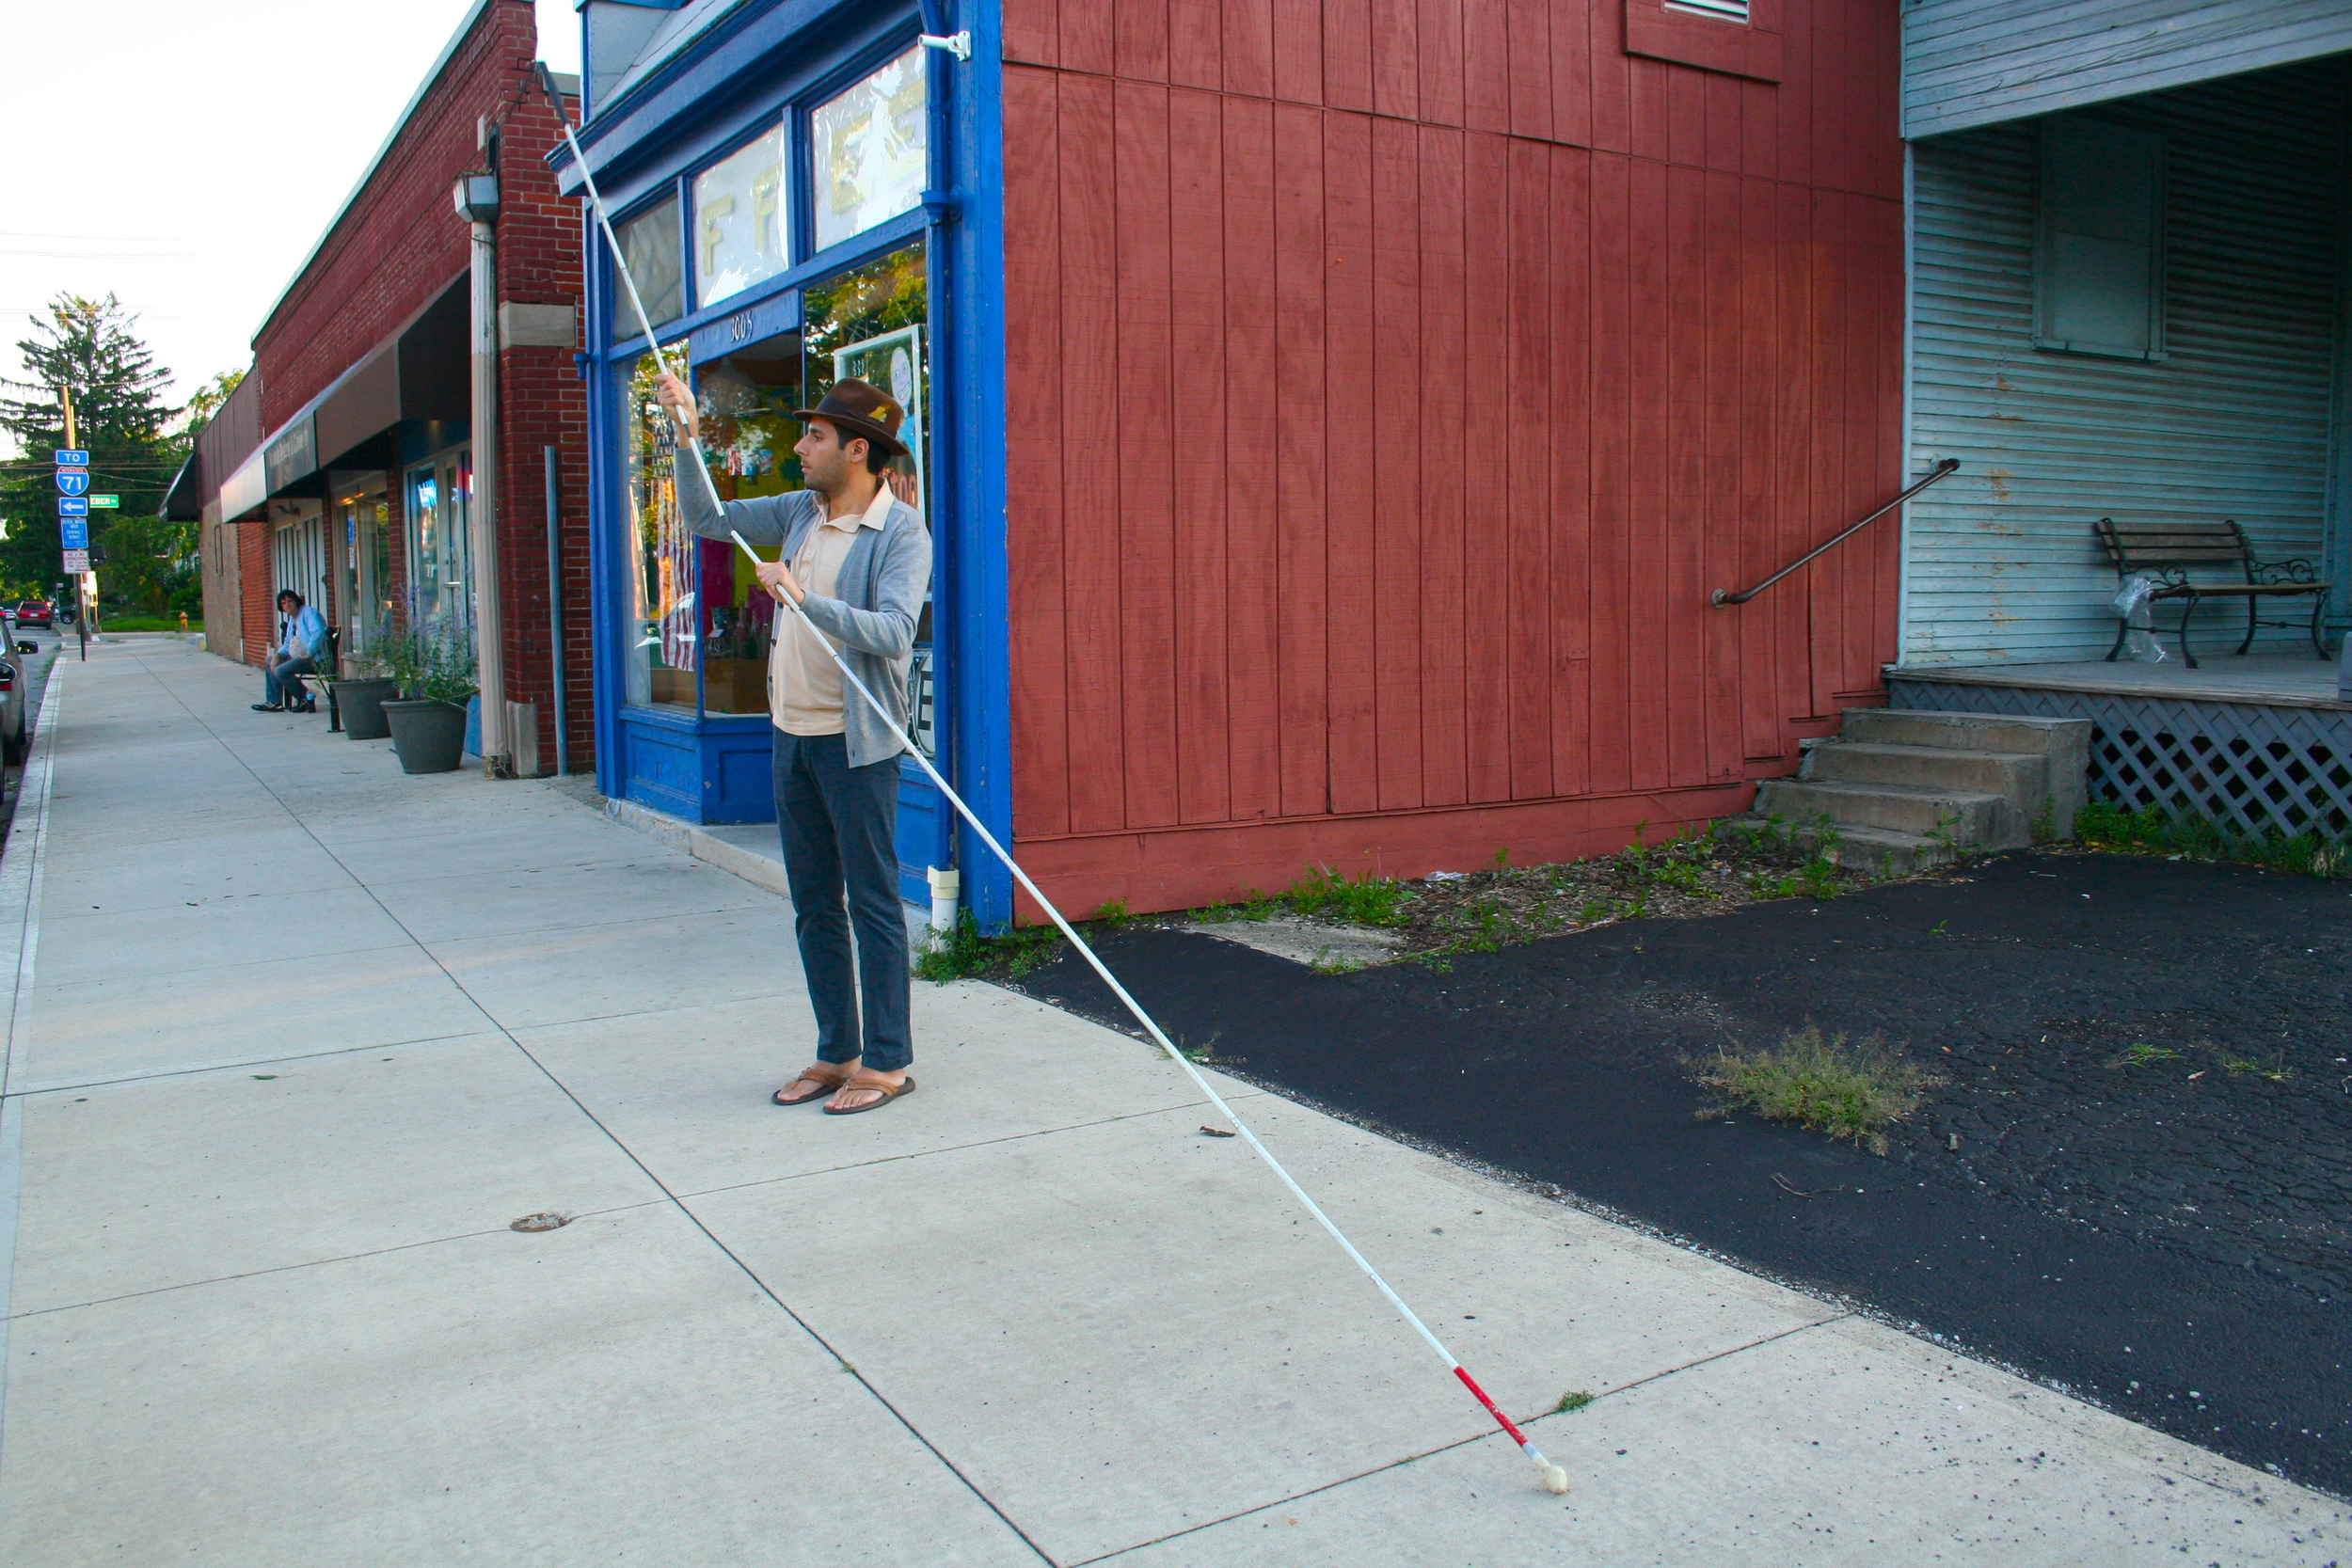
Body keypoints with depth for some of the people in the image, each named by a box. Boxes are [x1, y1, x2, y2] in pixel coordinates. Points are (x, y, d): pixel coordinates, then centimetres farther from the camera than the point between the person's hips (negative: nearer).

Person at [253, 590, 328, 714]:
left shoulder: (309, 613, -11)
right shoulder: (292, 620, 20)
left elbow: (318, 633, -28)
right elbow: (288, 643, 25)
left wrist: (308, 654, -26)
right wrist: (277, 655, 6)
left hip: (313, 660, -11)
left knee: (280, 671, -25)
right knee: (269, 662, 21)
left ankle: (306, 697, -8)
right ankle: (275, 702, 16)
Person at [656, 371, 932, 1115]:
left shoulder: (902, 530, -11)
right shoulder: (800, 512, 11)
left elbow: (893, 632, -23)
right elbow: (706, 518, 23)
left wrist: (805, 599, -31)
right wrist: (687, 434, 13)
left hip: (855, 741, -8)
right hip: (792, 733, 8)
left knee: (873, 903, -2)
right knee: (813, 905, 12)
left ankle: (887, 1062, 8)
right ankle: (836, 1053, 23)